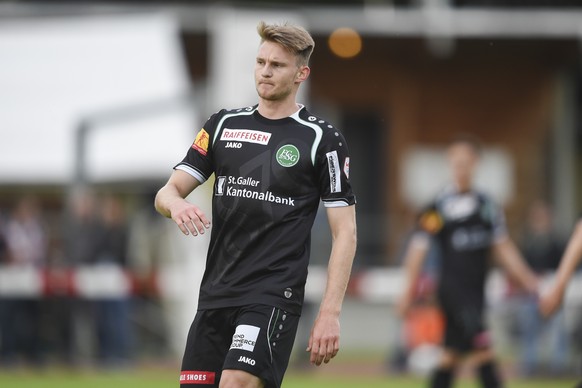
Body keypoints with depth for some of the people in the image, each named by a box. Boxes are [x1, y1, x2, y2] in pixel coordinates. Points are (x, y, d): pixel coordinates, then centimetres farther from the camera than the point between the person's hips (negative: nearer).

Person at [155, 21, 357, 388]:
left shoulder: (322, 139, -1)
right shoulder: (224, 124, 12)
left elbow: (345, 233, -2)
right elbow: (168, 191, 10)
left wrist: (330, 314, -11)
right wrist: (176, 204, -16)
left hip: (274, 297, -5)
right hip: (216, 293, 5)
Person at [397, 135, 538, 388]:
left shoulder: (486, 205, 11)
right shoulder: (439, 206, -6)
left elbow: (503, 248, 17)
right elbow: (418, 249, -5)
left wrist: (528, 280, 12)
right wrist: (410, 290, -10)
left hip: (476, 289, 6)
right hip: (452, 287, -6)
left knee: (452, 354, 8)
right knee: (482, 346, -19)